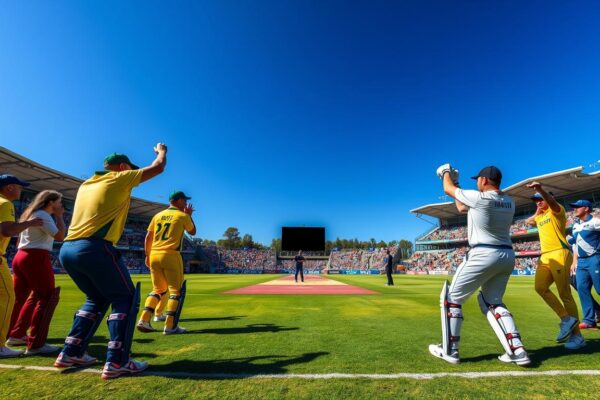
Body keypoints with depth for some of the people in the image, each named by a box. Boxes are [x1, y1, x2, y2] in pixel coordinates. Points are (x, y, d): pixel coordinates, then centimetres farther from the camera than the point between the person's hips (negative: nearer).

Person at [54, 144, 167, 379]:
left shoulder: (86, 184, 21)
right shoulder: (120, 178, 3)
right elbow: (158, 167, 9)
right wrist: (161, 151, 29)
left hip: (67, 250, 8)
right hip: (94, 249, -8)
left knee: (97, 299, 24)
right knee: (125, 298, 2)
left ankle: (71, 354, 25)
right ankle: (116, 362, -2)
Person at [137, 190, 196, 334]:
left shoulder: (158, 215, 13)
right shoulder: (183, 216, -2)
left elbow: (148, 237, 12)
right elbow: (193, 232, 14)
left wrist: (147, 255, 19)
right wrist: (189, 215, 21)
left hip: (154, 256, 6)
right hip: (171, 256, -6)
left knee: (157, 289, 18)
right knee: (175, 290, 2)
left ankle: (144, 321, 11)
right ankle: (170, 326, -1)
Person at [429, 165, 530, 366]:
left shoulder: (479, 198, -13)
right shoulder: (510, 202, 10)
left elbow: (448, 190, 3)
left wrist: (446, 173, 24)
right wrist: (455, 183, 27)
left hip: (484, 255, -8)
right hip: (507, 256, 8)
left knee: (452, 297, 4)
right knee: (492, 302, 23)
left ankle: (449, 350, 10)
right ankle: (517, 350, 13)